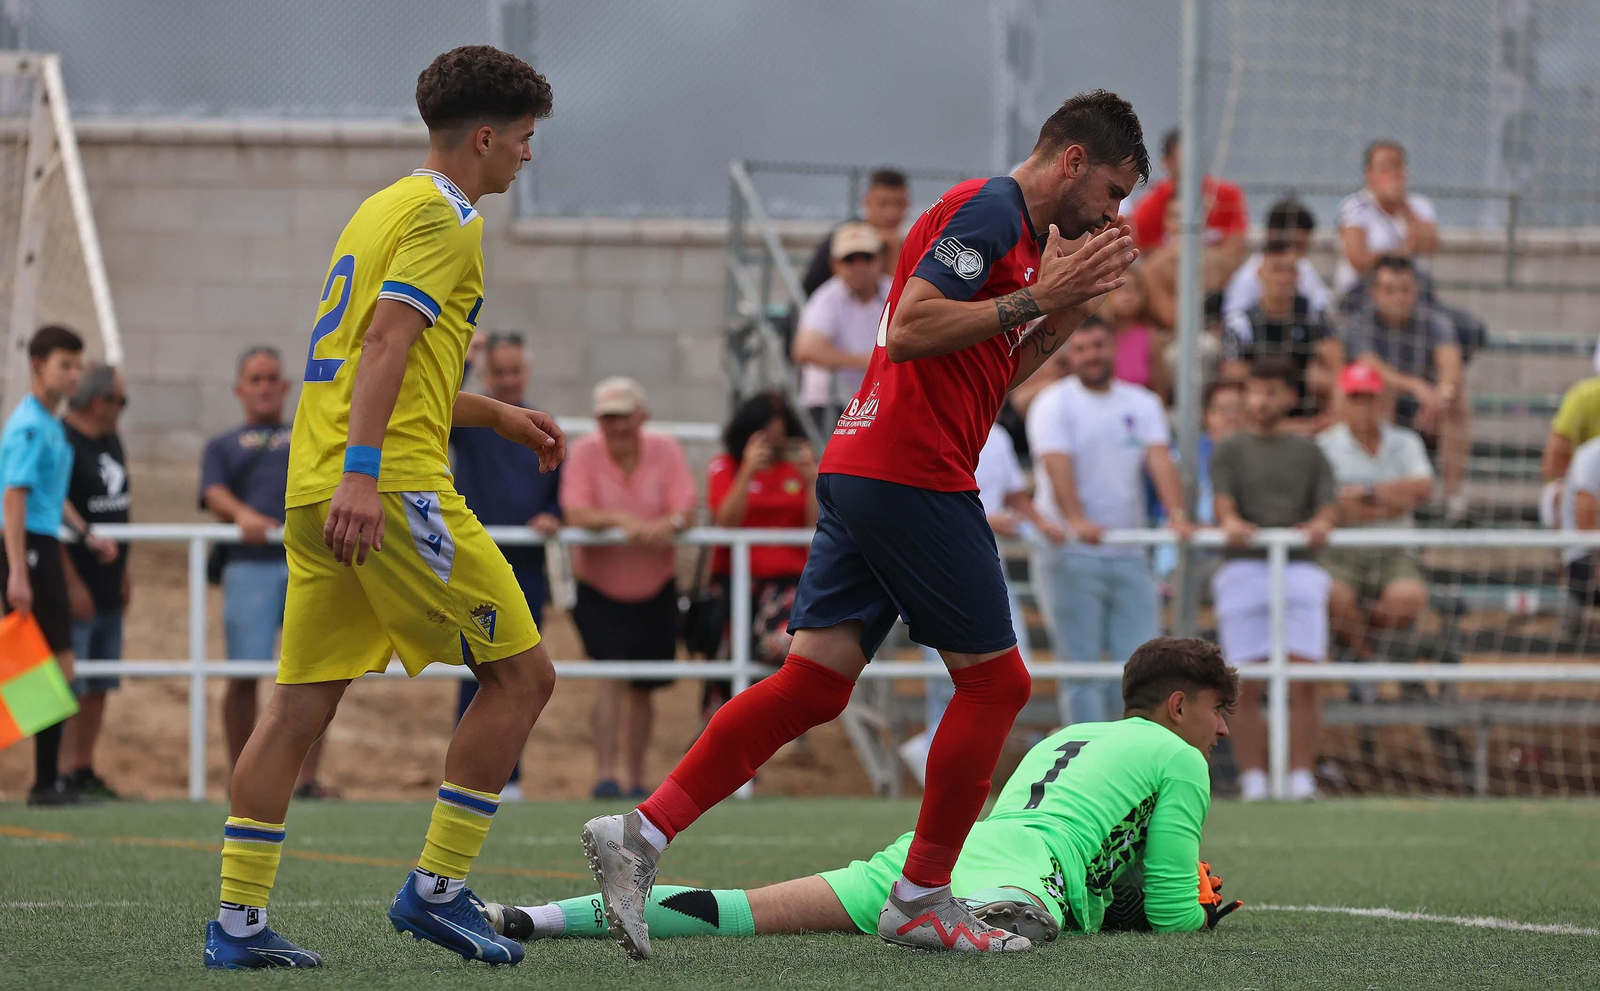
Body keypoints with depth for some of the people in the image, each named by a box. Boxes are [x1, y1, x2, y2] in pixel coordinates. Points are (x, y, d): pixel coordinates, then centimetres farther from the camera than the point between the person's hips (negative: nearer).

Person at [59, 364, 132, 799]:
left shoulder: (110, 443, 15)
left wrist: (122, 576, 20)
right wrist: (72, 584, -19)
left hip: (109, 593, 9)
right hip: (76, 591, -9)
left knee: (98, 688, 10)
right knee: (68, 688, -8)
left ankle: (85, 770, 14)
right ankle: (64, 774, -8)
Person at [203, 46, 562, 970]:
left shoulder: (385, 207, 24)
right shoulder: (444, 217, -6)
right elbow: (387, 343, -18)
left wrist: (498, 415, 33)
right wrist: (360, 475, -27)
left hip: (317, 490, 10)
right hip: (391, 489, -9)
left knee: (302, 703, 8)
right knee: (522, 674, -1)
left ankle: (238, 919, 4)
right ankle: (438, 888, -2)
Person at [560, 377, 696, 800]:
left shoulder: (666, 450, -5)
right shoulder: (584, 452, -9)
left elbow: (686, 510, -14)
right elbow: (575, 513, -20)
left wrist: (666, 524, -38)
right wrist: (621, 520, -38)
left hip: (655, 590, 2)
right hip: (599, 590, -2)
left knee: (642, 688, 10)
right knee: (611, 676, -18)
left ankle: (636, 779, 24)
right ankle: (605, 775, -19)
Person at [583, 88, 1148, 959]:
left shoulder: (1017, 227, 24)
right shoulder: (990, 209, -8)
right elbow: (909, 330, -19)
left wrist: (1073, 306, 17)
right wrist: (1038, 298, -16)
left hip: (862, 472, 10)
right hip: (912, 475, -10)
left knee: (815, 682, 1)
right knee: (994, 682, 0)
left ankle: (640, 834, -7)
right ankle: (921, 899, 6)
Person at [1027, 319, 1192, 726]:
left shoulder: (1142, 404, 11)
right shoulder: (1054, 404, -2)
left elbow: (1160, 461, -2)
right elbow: (1058, 465, -17)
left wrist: (1177, 516, -20)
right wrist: (1077, 521, -33)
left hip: (1130, 554, 4)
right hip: (1070, 555, -4)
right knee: (1081, 667, -5)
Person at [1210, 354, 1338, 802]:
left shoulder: (1308, 451, 16)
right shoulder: (1230, 450, 13)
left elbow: (1329, 504, 5)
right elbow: (1222, 498, -3)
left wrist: (1321, 523, -19)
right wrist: (1230, 522, -26)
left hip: (1300, 568, 1)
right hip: (1243, 568, -1)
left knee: (1304, 683, -9)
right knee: (1247, 688, -4)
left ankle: (1301, 779, -6)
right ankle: (1253, 781, -1)